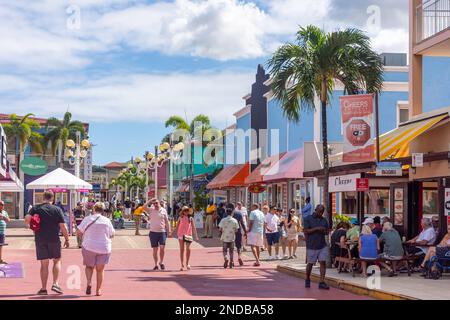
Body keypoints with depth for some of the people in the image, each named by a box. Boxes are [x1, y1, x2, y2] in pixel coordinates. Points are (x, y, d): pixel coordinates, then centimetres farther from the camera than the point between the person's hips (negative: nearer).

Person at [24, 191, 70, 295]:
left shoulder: (35, 209, 2)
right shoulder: (57, 210, -3)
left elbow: (27, 219, -14)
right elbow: (63, 226, -6)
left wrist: (30, 225, 8)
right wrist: (67, 239, 2)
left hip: (40, 240, 2)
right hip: (54, 239, -1)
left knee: (44, 264, 7)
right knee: (57, 260, 15)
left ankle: (44, 288, 9)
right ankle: (55, 284, 4)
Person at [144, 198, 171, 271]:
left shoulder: (163, 210, 7)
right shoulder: (151, 210, 4)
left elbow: (166, 221, 10)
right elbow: (144, 206, -13)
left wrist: (168, 230, 6)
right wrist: (150, 201, -6)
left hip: (162, 232, 0)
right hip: (153, 232, 0)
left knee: (162, 248, -9)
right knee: (155, 249, 5)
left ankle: (161, 262, 11)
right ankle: (156, 265, 13)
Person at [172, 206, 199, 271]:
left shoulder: (191, 218, 5)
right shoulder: (180, 218, 6)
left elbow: (193, 227, 2)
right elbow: (177, 226, 10)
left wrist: (196, 235, -6)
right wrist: (172, 233, 4)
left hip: (188, 235, 0)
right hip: (181, 235, 0)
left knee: (188, 249, -3)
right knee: (182, 249, 0)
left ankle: (187, 263, 14)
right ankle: (182, 264, 4)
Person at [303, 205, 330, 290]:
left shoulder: (324, 220, 10)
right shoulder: (308, 219, -3)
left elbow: (327, 232, 13)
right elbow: (306, 231, -11)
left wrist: (324, 231, -10)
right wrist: (317, 228, -19)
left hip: (322, 245, 4)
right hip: (311, 246, -3)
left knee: (323, 262, -5)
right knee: (310, 263, 6)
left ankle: (322, 282, -4)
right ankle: (307, 280, 29)